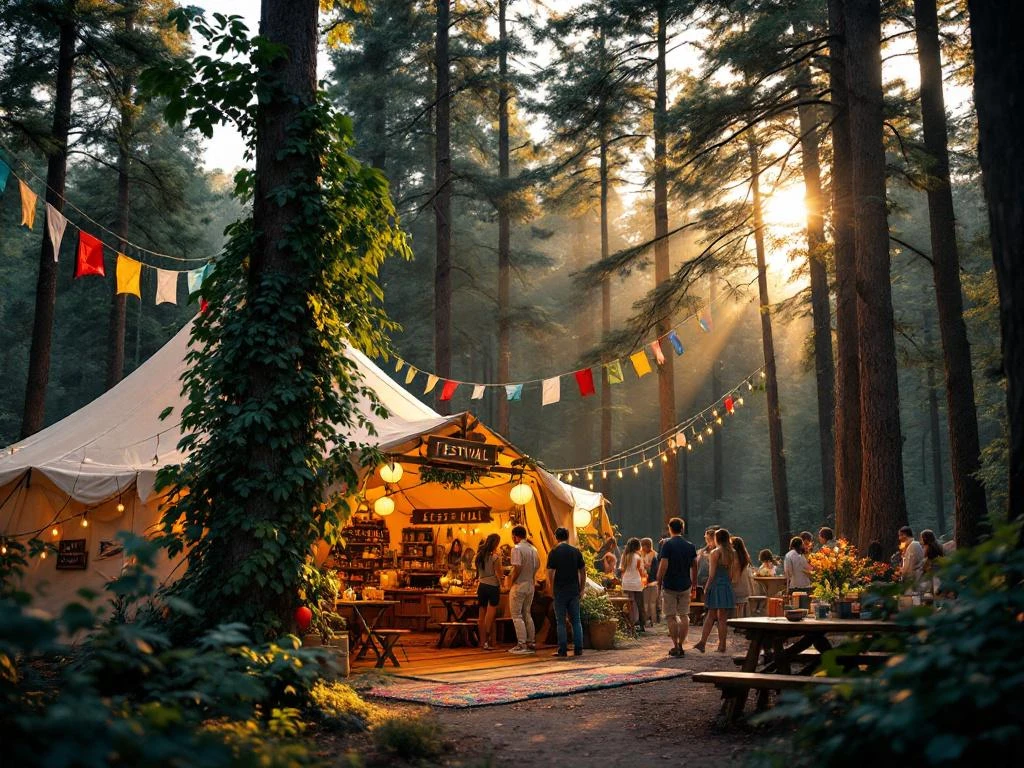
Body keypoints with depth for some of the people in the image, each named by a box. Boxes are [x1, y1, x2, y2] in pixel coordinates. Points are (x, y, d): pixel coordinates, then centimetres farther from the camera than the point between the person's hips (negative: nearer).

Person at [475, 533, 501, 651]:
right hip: (493, 586, -6)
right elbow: (498, 574, -10)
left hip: (481, 586, 6)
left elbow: (478, 572, 10)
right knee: (491, 615, -4)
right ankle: (488, 642, -6)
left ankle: (482, 641, 13)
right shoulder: (495, 557, -10)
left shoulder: (479, 555, 7)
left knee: (481, 615, 9)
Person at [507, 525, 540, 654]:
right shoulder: (533, 549, 9)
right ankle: (530, 643, 15)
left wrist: (510, 582, -11)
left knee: (516, 615, -2)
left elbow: (517, 568, -21)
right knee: (527, 614, 15)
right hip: (530, 585, 8)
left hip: (519, 586, -8)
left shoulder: (517, 549, -15)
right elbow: (537, 566, 11)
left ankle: (521, 644, -6)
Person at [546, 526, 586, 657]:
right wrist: (582, 589, 13)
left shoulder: (554, 553, -7)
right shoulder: (576, 551, 3)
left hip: (560, 591, -3)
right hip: (574, 590, 3)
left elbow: (550, 573, -10)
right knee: (576, 620, 10)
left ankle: (563, 650, 3)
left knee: (560, 622, 3)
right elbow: (583, 572, 5)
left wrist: (551, 590, 3)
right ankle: (578, 649, 9)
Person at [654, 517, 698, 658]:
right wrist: (693, 583, 19)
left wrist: (659, 583, -7)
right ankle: (680, 645, 11)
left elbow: (663, 566, -16)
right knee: (684, 615, 10)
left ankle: (675, 646, 1)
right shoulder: (690, 546, 6)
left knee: (671, 616, 3)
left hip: (669, 586, -4)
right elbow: (694, 567, 9)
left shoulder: (667, 545, -10)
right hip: (685, 586, 4)